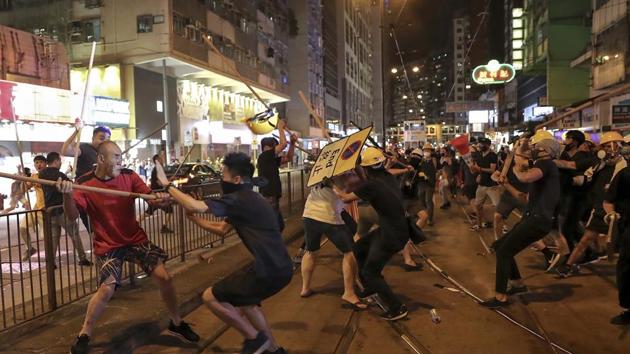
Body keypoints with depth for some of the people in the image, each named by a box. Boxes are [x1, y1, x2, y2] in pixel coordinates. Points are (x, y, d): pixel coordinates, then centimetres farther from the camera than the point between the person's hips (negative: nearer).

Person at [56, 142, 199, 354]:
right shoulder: (85, 184, -11)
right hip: (108, 245, -2)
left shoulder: (129, 176, -6)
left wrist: (159, 198, -34)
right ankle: (84, 335, 9)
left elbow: (150, 198, -10)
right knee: (107, 289, -18)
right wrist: (67, 195, -39)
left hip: (136, 239, 3)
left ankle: (176, 323, 18)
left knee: (164, 277, -4)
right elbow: (72, 217, -19)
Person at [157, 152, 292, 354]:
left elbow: (195, 206, -18)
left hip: (270, 272, -10)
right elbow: (222, 229, 23)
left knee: (210, 297, 2)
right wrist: (192, 217, 14)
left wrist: (167, 185, -5)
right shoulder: (248, 199, 18)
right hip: (280, 268, 10)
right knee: (244, 301, 32)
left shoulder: (239, 200, -13)